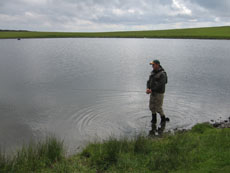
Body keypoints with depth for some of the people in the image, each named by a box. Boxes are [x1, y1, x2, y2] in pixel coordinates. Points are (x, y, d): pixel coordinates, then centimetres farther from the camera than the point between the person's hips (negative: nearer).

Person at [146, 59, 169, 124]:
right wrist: (148, 88, -14)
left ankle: (163, 118, 26)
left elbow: (160, 85, -26)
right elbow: (149, 81, 4)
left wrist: (151, 90, -24)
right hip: (153, 92, 8)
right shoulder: (153, 72, 6)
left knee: (158, 108, 2)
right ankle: (154, 119, 27)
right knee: (152, 106, 11)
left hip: (159, 93, -8)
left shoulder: (162, 74, -21)